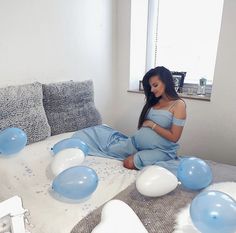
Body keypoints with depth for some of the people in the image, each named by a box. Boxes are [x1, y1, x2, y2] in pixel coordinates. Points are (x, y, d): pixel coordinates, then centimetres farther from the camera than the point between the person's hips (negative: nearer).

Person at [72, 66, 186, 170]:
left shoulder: (179, 104, -12)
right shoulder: (154, 101, 9)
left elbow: (174, 137, -17)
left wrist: (152, 125, -14)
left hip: (160, 149, -6)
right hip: (136, 142, 7)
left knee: (129, 162, -30)